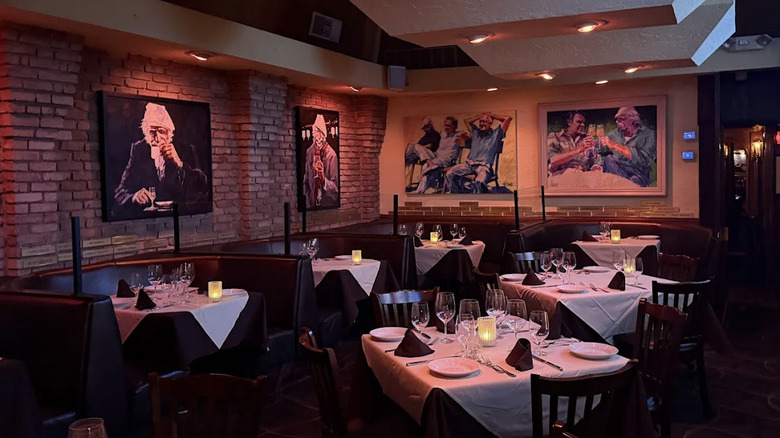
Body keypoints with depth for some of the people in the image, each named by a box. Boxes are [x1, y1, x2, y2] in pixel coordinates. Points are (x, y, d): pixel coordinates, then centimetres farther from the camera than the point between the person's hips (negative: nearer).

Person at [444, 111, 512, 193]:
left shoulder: (496, 134, 13)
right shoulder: (476, 132, 28)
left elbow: (508, 119, 7)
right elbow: (467, 121, 40)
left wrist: (493, 116, 17)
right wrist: (480, 116, 30)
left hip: (484, 166, -5)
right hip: (469, 163, 5)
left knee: (479, 181, -39)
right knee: (450, 174, -21)